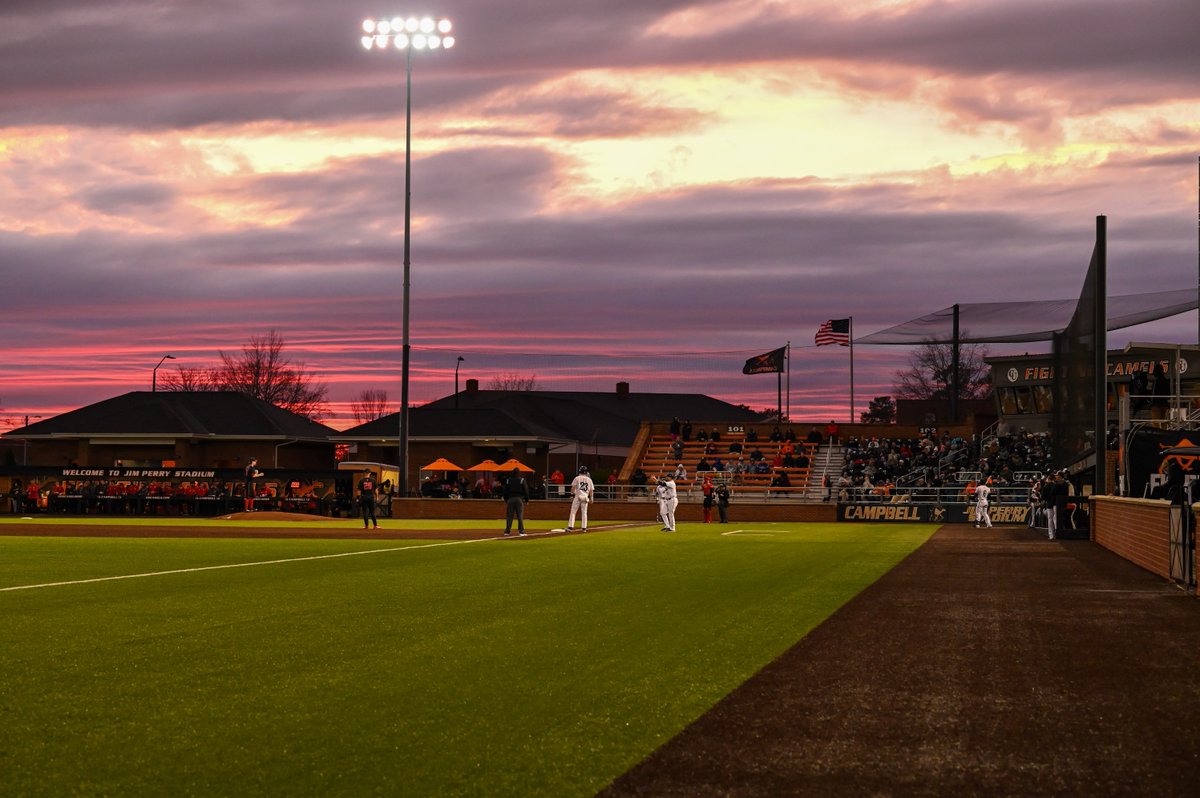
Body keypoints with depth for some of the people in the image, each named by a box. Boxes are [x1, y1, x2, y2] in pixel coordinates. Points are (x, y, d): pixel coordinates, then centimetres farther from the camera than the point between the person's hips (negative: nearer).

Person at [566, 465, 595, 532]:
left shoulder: (577, 478, 0)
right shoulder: (589, 479, 8)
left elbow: (573, 487, -4)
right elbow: (591, 490, 8)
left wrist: (572, 495, 0)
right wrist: (591, 498, 11)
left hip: (577, 497, -2)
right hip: (585, 497, 3)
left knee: (573, 512, 0)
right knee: (584, 513, 9)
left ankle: (570, 526, -8)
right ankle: (584, 527, 6)